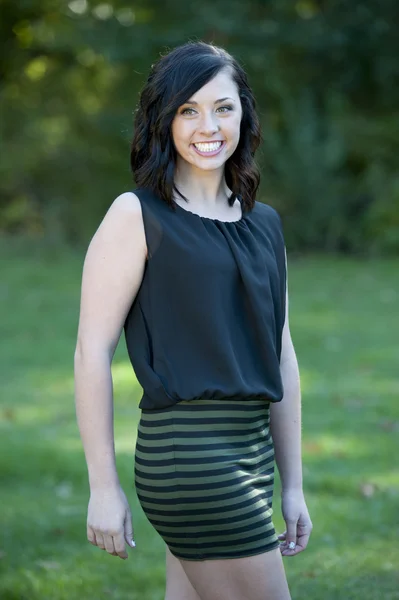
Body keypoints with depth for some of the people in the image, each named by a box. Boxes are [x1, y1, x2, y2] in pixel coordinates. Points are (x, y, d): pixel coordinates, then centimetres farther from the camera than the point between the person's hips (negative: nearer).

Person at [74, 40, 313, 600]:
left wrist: (293, 485, 16)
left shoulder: (264, 224, 14)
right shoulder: (137, 217, -5)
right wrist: (103, 486, -10)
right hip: (189, 451, -7)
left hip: (254, 447, 7)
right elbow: (92, 352, -8)